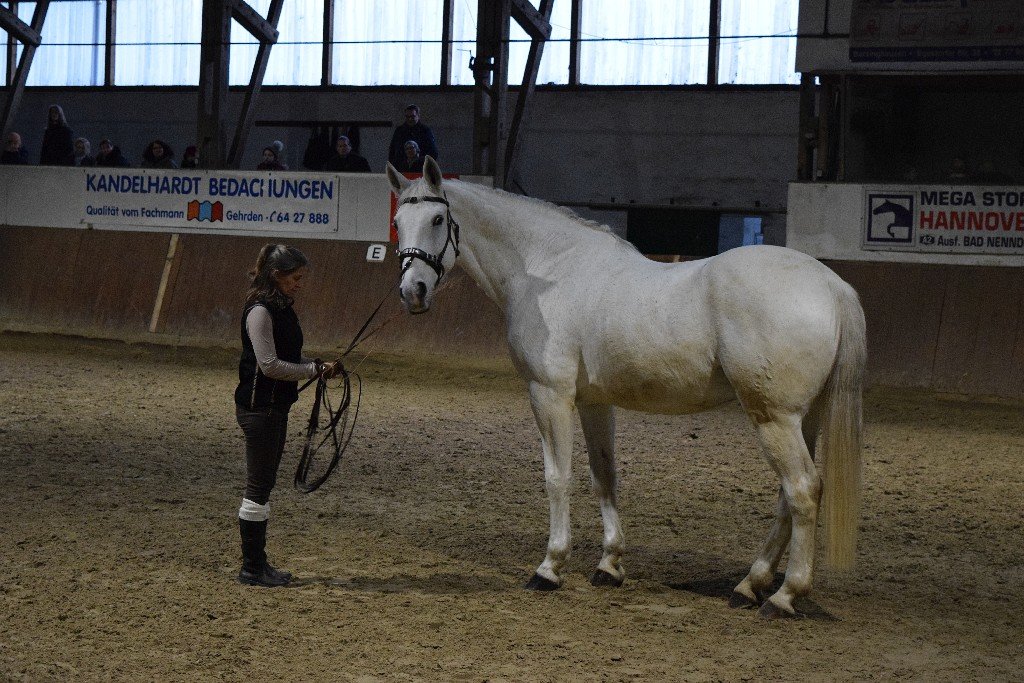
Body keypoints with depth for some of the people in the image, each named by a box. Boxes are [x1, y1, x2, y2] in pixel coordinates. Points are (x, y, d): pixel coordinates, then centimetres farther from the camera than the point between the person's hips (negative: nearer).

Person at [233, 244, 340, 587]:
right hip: (259, 407, -10)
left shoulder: (282, 308, 12)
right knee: (258, 487, -3)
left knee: (264, 486, 14)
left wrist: (318, 365, 3)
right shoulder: (260, 311, -17)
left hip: (275, 407, 10)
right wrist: (315, 370, -16)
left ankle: (257, 562, 22)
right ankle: (252, 568, 4)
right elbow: (269, 365, -22)